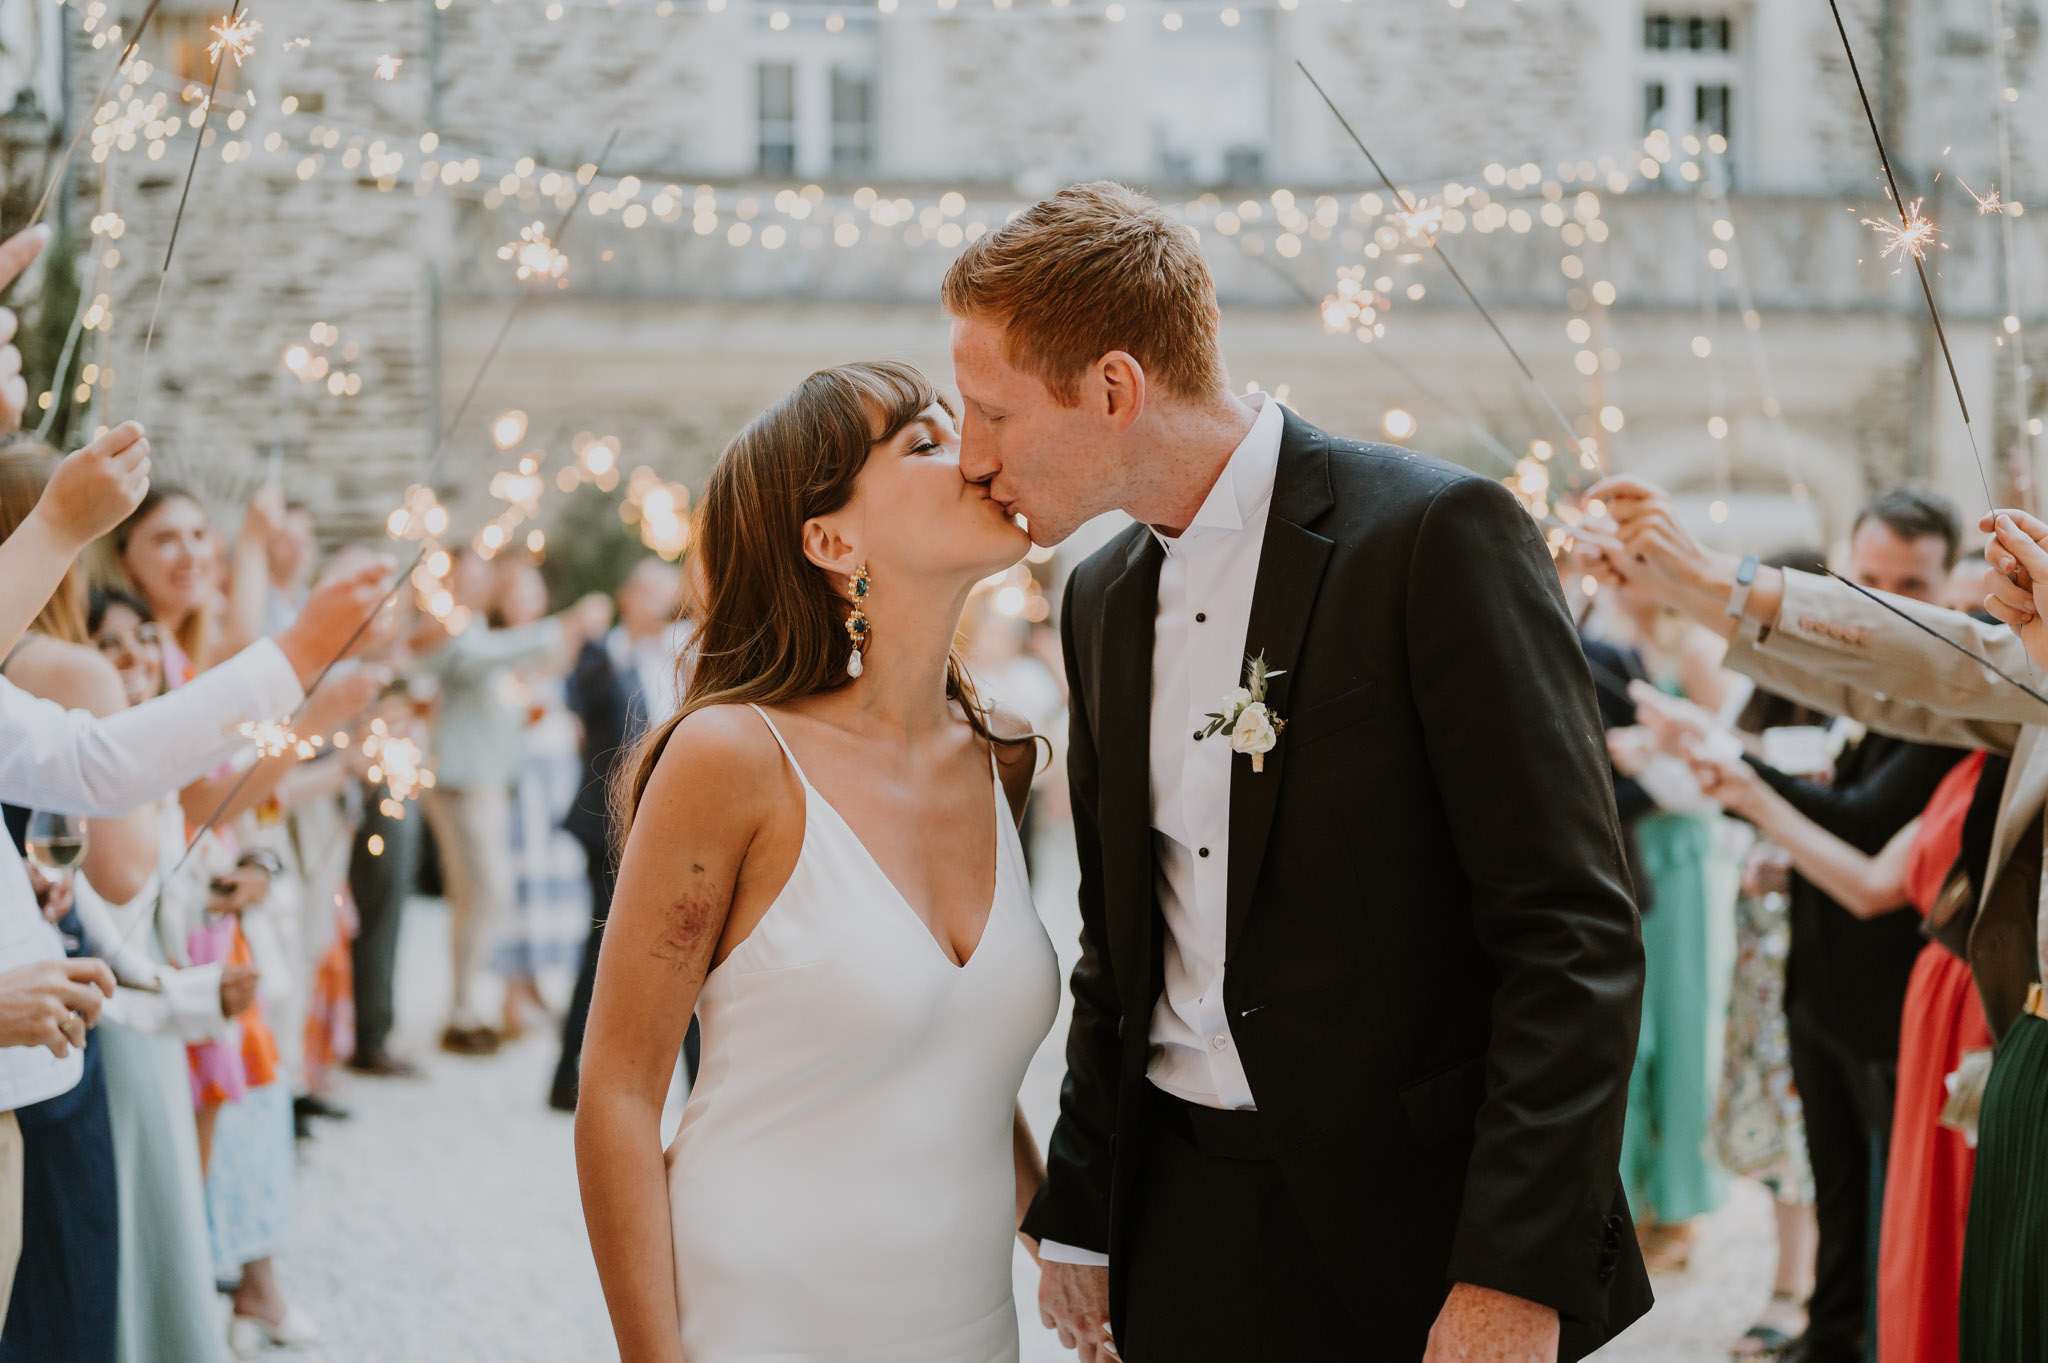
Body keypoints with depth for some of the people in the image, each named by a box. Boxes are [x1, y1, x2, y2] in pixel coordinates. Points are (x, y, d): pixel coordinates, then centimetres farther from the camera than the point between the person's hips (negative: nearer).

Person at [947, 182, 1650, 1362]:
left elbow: (1576, 931, -16)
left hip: (1416, 1219, -6)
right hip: (1183, 1223, 6)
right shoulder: (1104, 601, 10)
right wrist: (1080, 1218, 15)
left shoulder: (1438, 536, -13)